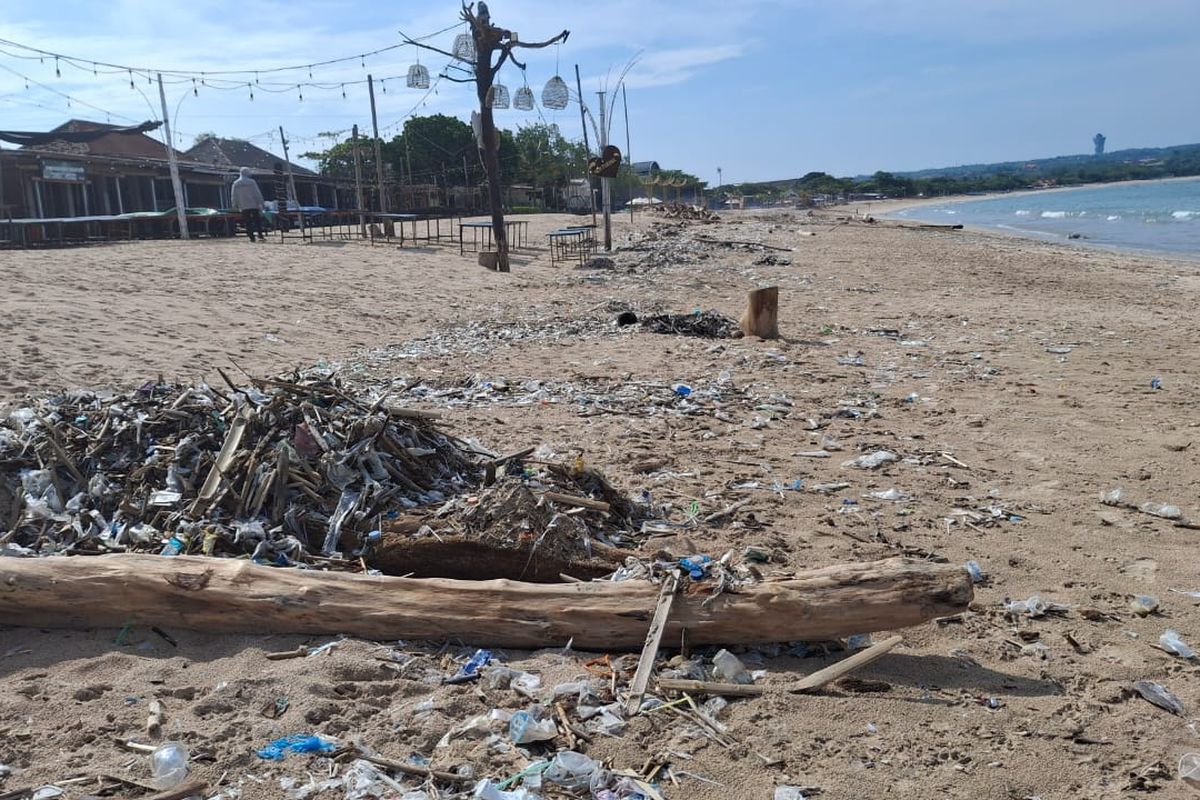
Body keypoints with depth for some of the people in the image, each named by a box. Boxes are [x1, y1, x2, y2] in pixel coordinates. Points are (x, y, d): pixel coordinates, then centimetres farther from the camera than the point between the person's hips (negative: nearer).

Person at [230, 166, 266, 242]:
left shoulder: (235, 183, 5)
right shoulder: (251, 182, -5)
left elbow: (233, 196, 9)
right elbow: (257, 193, -6)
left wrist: (235, 205, 17)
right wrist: (260, 202, 0)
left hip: (243, 207, 2)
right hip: (254, 205, -2)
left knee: (247, 223, 5)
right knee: (258, 221, 3)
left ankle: (252, 237, 1)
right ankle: (260, 235, -7)